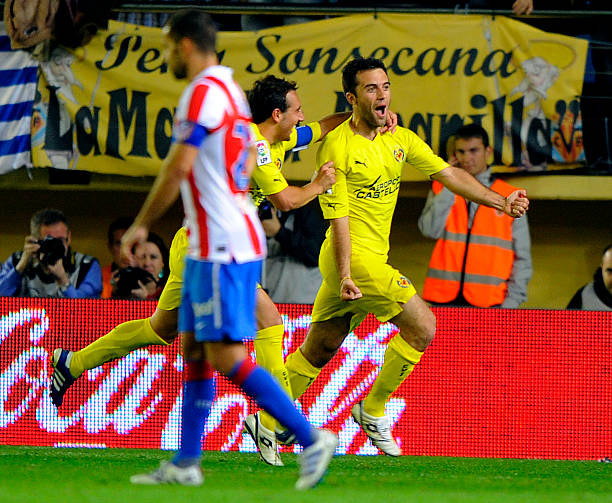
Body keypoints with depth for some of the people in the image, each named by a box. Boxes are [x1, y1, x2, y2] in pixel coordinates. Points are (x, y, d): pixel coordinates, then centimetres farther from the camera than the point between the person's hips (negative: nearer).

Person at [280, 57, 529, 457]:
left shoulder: (400, 139, 9)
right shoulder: (338, 147, -13)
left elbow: (448, 174, 12)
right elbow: (338, 216, -16)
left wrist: (501, 203, 3)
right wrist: (346, 275, -23)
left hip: (374, 258, 8)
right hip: (353, 256, -8)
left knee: (317, 353, 13)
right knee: (422, 327, -11)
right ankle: (373, 410, 1)